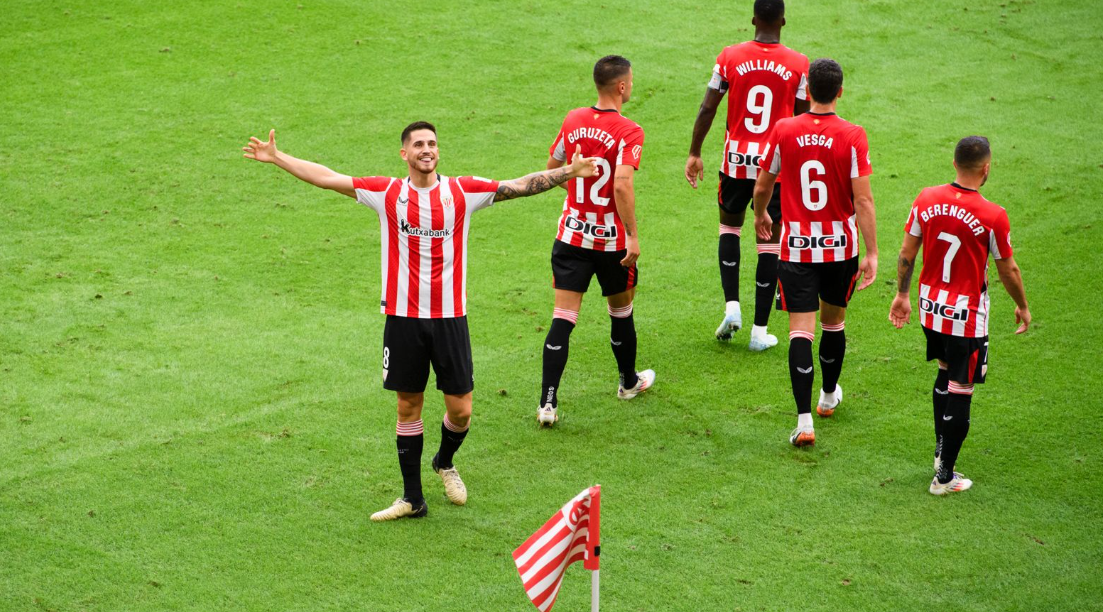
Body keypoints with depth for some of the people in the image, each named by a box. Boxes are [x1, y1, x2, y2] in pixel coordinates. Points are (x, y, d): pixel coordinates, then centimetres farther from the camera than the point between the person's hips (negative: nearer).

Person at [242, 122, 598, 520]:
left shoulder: (463, 192, 1)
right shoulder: (387, 193, 1)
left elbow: (521, 186, 2)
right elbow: (326, 177, 3)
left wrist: (568, 172, -5)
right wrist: (276, 157, 0)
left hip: (450, 316, 0)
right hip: (403, 318, 0)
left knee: (460, 411, 2)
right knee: (408, 408, 7)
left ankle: (445, 462, 35)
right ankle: (412, 498, 18)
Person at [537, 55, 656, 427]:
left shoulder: (573, 121, 0)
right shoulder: (629, 132, -16)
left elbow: (552, 168, 12)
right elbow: (622, 184, -26)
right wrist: (633, 236, -22)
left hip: (571, 236, 3)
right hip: (612, 241, -3)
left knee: (562, 319, -1)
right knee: (621, 312, 20)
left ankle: (548, 402, -9)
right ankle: (630, 382, 40)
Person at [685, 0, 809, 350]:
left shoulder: (730, 58, -5)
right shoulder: (798, 64, -6)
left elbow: (707, 109, -2)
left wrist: (694, 154, 8)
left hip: (736, 161, 1)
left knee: (730, 226, 23)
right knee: (769, 242, 7)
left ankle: (731, 306, 9)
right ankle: (760, 330, 10)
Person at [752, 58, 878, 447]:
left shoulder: (784, 131, -6)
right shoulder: (852, 137, -11)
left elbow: (763, 186, 6)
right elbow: (863, 200, -14)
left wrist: (760, 215, 27)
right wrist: (872, 253, -9)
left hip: (796, 248, 0)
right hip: (841, 246, 1)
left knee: (801, 331, -3)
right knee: (833, 322, 21)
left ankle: (804, 421, -12)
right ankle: (829, 396, 42)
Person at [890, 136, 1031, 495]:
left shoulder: (926, 200, -6)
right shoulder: (993, 216, -18)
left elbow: (906, 254, 2)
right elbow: (1008, 270, -6)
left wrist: (902, 295, 16)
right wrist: (1022, 306, 10)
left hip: (930, 306, 5)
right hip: (967, 316, -5)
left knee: (946, 372, 27)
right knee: (960, 390, 5)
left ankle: (941, 448, 30)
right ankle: (945, 477, 11)